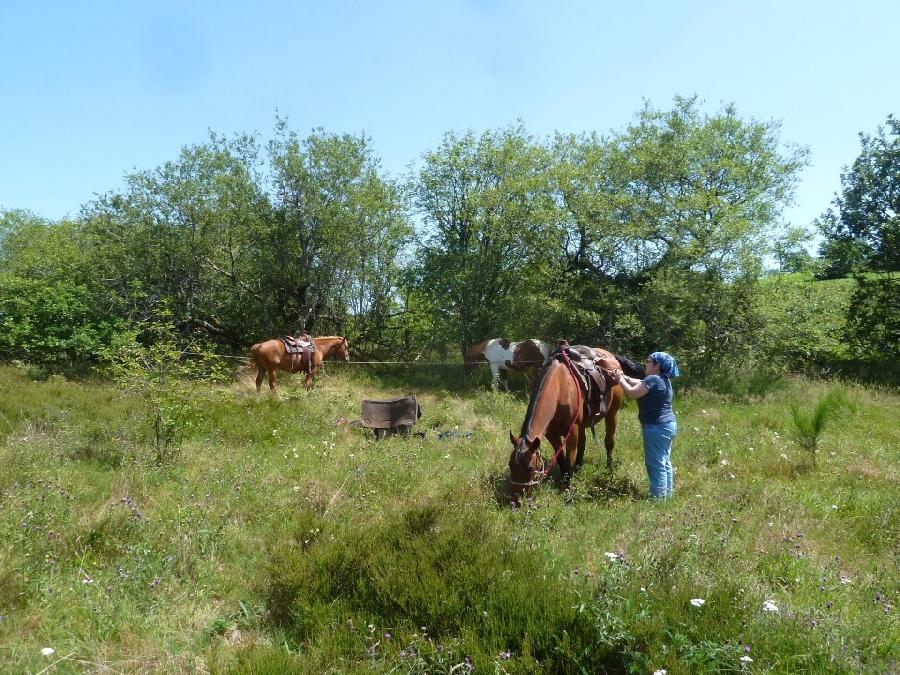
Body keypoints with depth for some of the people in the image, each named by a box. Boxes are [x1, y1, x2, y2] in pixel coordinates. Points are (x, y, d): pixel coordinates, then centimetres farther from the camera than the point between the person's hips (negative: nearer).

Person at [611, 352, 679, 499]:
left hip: (656, 427, -10)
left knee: (656, 464, -4)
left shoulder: (653, 380, -20)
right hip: (668, 425, 10)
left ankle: (659, 496, 1)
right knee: (665, 462, 18)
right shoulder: (663, 380, 12)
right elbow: (640, 383, 21)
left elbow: (632, 392, -18)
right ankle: (668, 493, 27)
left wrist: (620, 380, -4)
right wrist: (625, 377, 12)